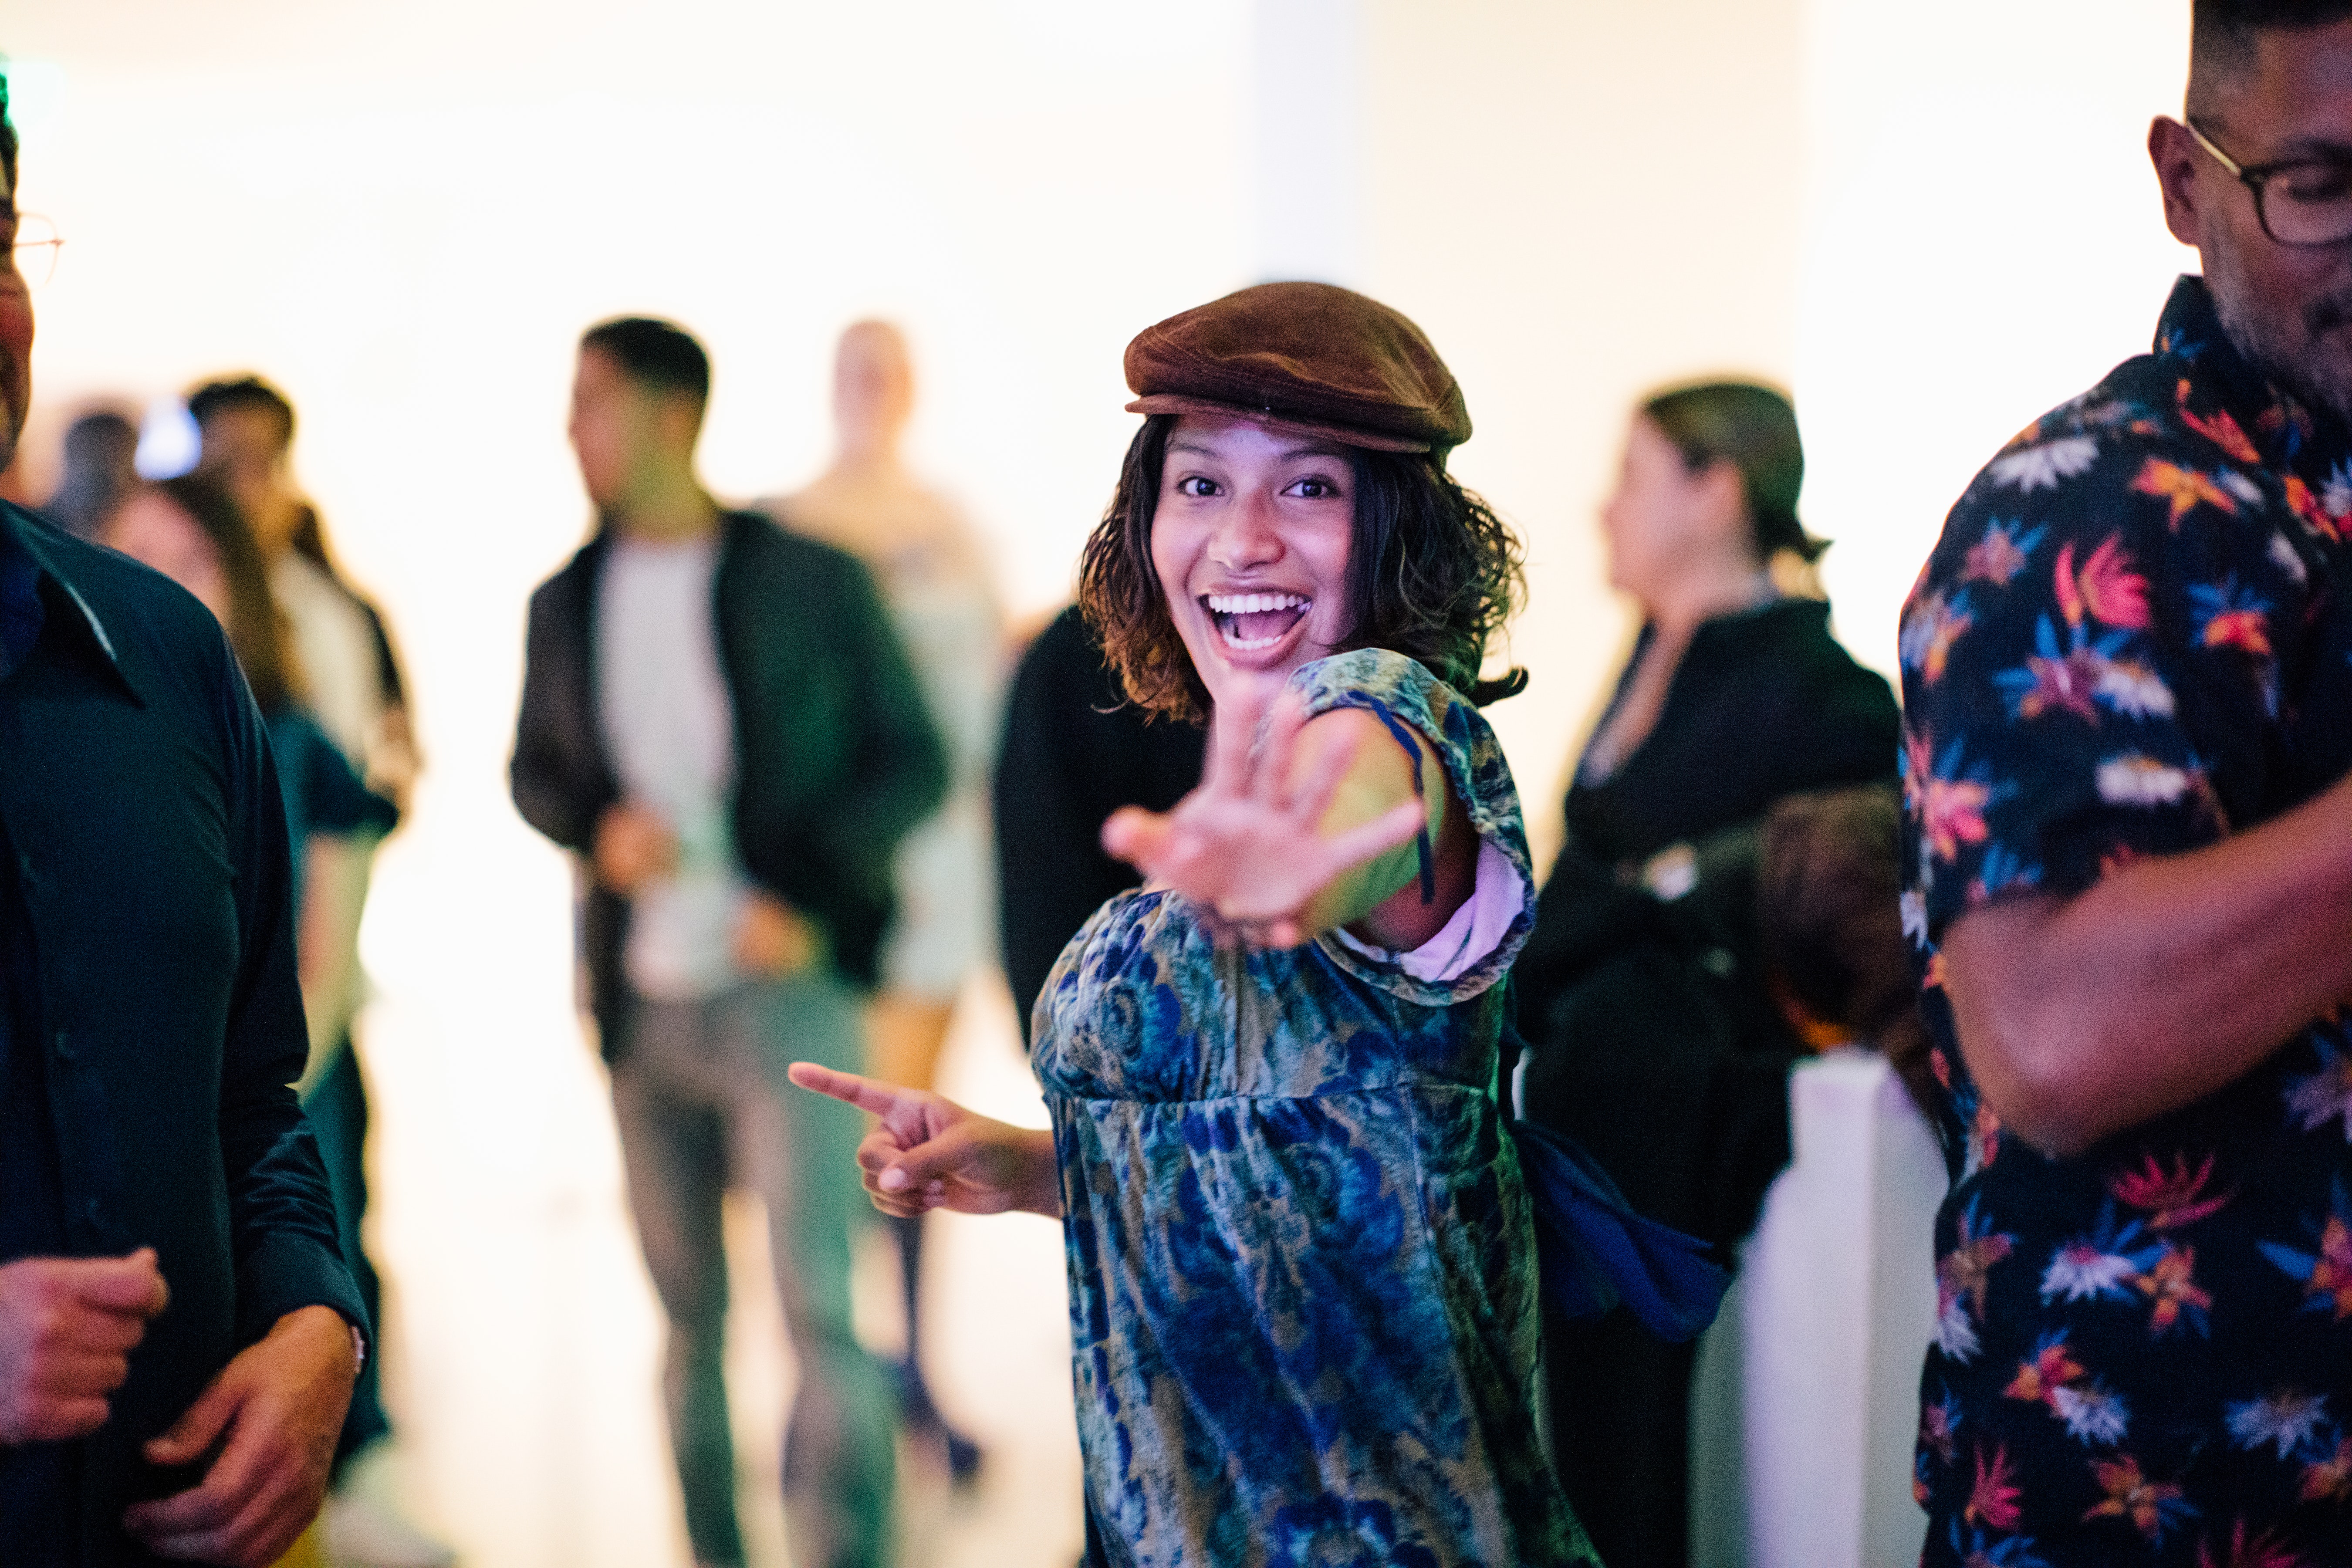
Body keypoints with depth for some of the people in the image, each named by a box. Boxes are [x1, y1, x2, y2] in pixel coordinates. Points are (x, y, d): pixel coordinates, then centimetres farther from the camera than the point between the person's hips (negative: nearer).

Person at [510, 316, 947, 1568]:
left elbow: (912, 759, 1)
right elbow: (535, 770, 19)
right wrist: (597, 825, -4)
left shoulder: (811, 581, -2)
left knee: (820, 1307, -11)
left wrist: (812, 892, -13)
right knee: (686, 1313, 10)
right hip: (641, 1003, 4)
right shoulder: (565, 604, 9)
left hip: (786, 987, -4)